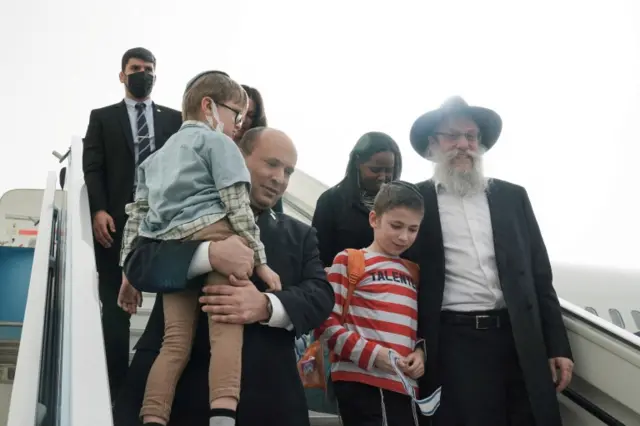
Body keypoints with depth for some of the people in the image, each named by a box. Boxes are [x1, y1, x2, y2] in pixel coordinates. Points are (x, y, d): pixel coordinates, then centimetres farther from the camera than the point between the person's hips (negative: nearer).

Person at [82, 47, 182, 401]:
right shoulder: (102, 117, 13)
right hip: (117, 222, -1)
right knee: (115, 307, 1)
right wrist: (98, 210, -13)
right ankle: (116, 386, 5)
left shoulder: (174, 119, 16)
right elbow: (91, 168, 3)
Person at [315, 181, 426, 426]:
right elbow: (326, 323, -6)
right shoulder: (349, 260, 2)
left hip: (404, 384, 7)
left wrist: (420, 351, 0)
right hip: (361, 382, -7)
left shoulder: (413, 273, 22)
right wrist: (372, 353, -16)